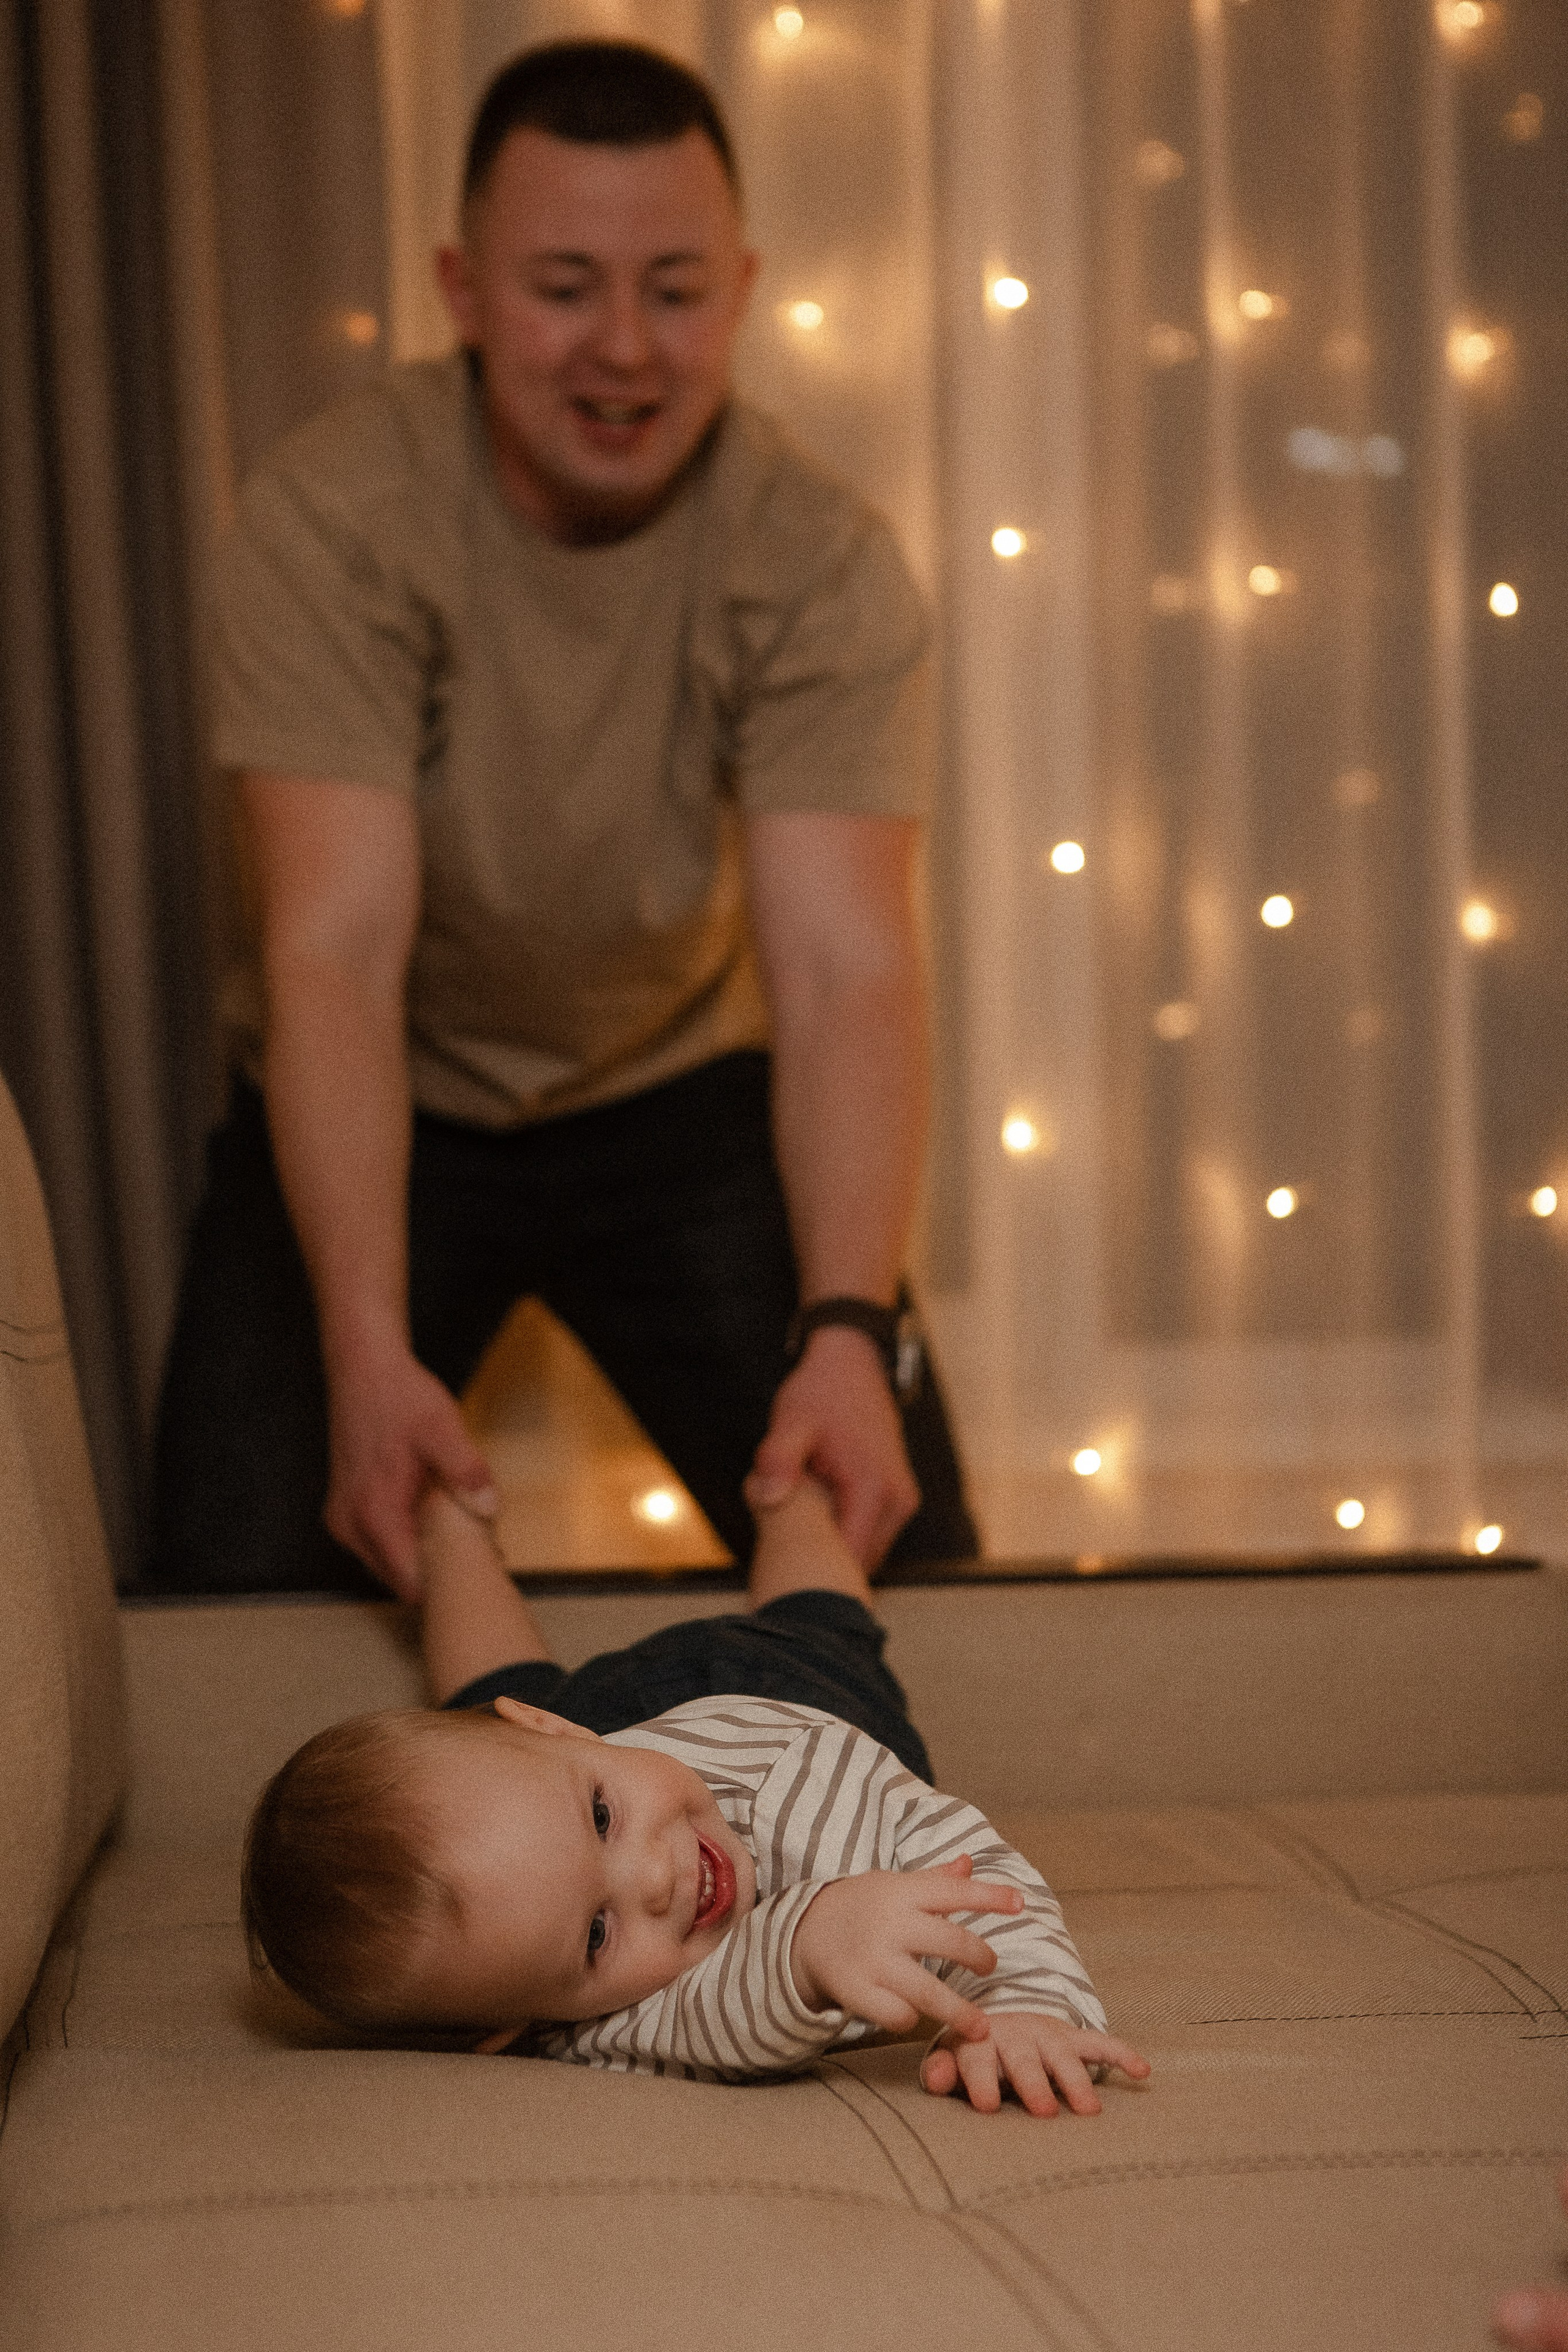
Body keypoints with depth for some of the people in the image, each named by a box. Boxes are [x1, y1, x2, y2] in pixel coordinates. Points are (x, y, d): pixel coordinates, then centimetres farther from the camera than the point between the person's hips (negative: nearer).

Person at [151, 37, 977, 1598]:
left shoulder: (821, 564, -19)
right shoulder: (335, 517, -23)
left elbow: (846, 967, -29)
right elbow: (335, 948, -31)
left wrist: (850, 1331, -46)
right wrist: (367, 1350, -43)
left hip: (685, 1099, 1)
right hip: (375, 1116, -1)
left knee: (895, 1560, -5)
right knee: (232, 1603, -9)